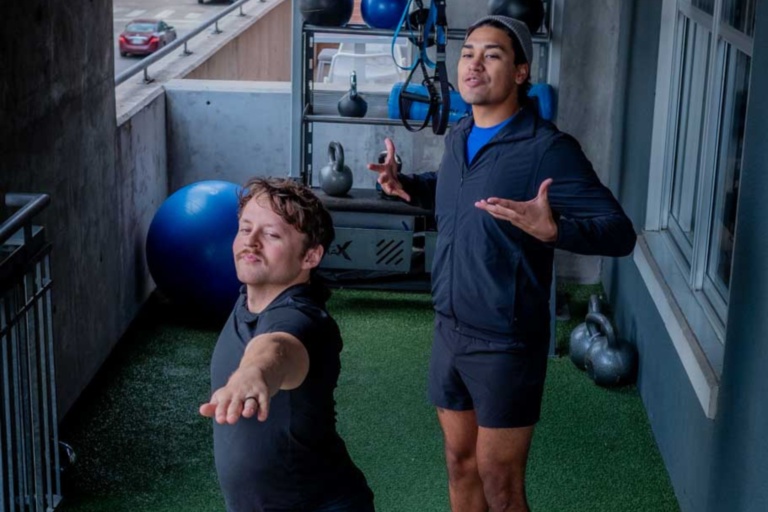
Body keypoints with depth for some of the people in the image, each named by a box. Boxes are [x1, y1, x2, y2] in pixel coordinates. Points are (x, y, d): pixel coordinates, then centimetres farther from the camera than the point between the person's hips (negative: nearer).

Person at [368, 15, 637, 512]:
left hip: (505, 343, -7)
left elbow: (620, 232, -22)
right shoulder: (459, 137, 5)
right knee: (460, 463, 19)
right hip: (450, 331, 7)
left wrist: (553, 229, -40)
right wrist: (408, 186, 7)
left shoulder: (548, 148, -18)